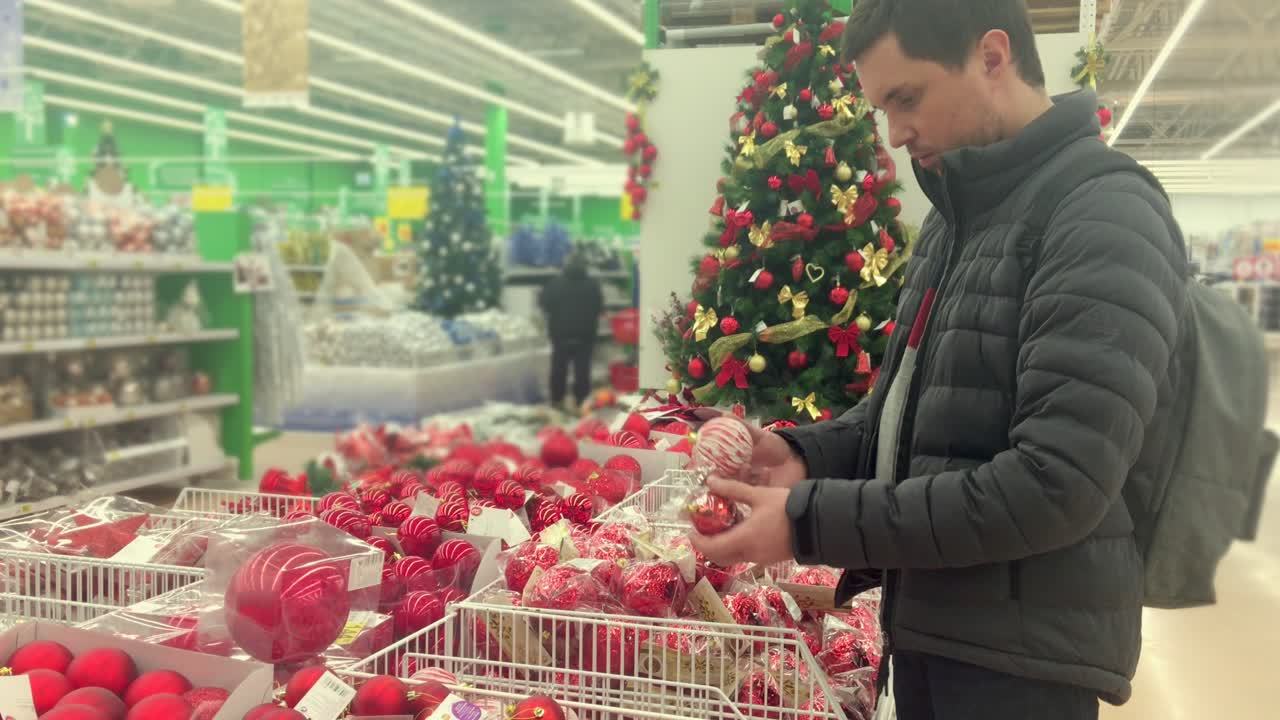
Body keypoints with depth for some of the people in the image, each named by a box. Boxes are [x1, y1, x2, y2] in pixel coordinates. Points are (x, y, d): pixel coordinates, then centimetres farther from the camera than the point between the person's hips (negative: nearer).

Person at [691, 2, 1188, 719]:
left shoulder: (1106, 221, -17)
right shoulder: (955, 218, 10)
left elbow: (1057, 486, -24)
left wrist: (811, 521, -23)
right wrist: (807, 455, -2)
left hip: (1022, 653, -7)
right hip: (928, 626, 8)